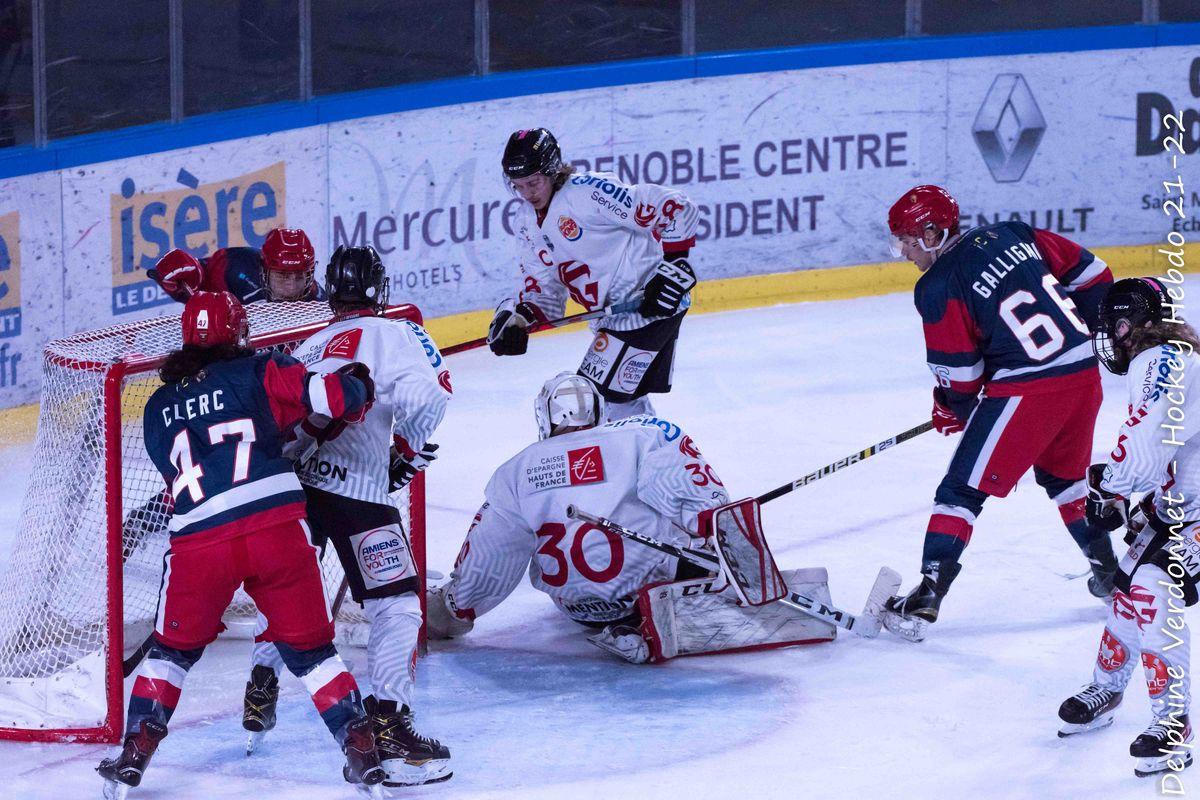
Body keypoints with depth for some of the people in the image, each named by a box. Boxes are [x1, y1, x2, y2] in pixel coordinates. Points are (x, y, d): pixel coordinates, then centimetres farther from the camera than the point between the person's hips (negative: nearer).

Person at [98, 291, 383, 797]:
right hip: (277, 527, -1)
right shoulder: (258, 372, 7)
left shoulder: (158, 408, 19)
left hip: (197, 541, 2)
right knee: (310, 649, 12)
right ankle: (362, 751, 7)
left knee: (173, 649, 21)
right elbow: (333, 395, -4)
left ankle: (135, 753, 14)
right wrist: (357, 387, 20)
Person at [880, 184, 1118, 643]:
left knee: (963, 489, -1)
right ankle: (1110, 574, 39)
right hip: (1085, 374, 7)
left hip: (1026, 389, -7)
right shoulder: (1012, 235, 9)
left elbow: (958, 377, -5)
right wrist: (1085, 334, 27)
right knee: (1064, 476, 30)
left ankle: (926, 599, -9)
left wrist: (952, 411, 16)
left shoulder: (938, 287, -8)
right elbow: (1091, 275, 14)